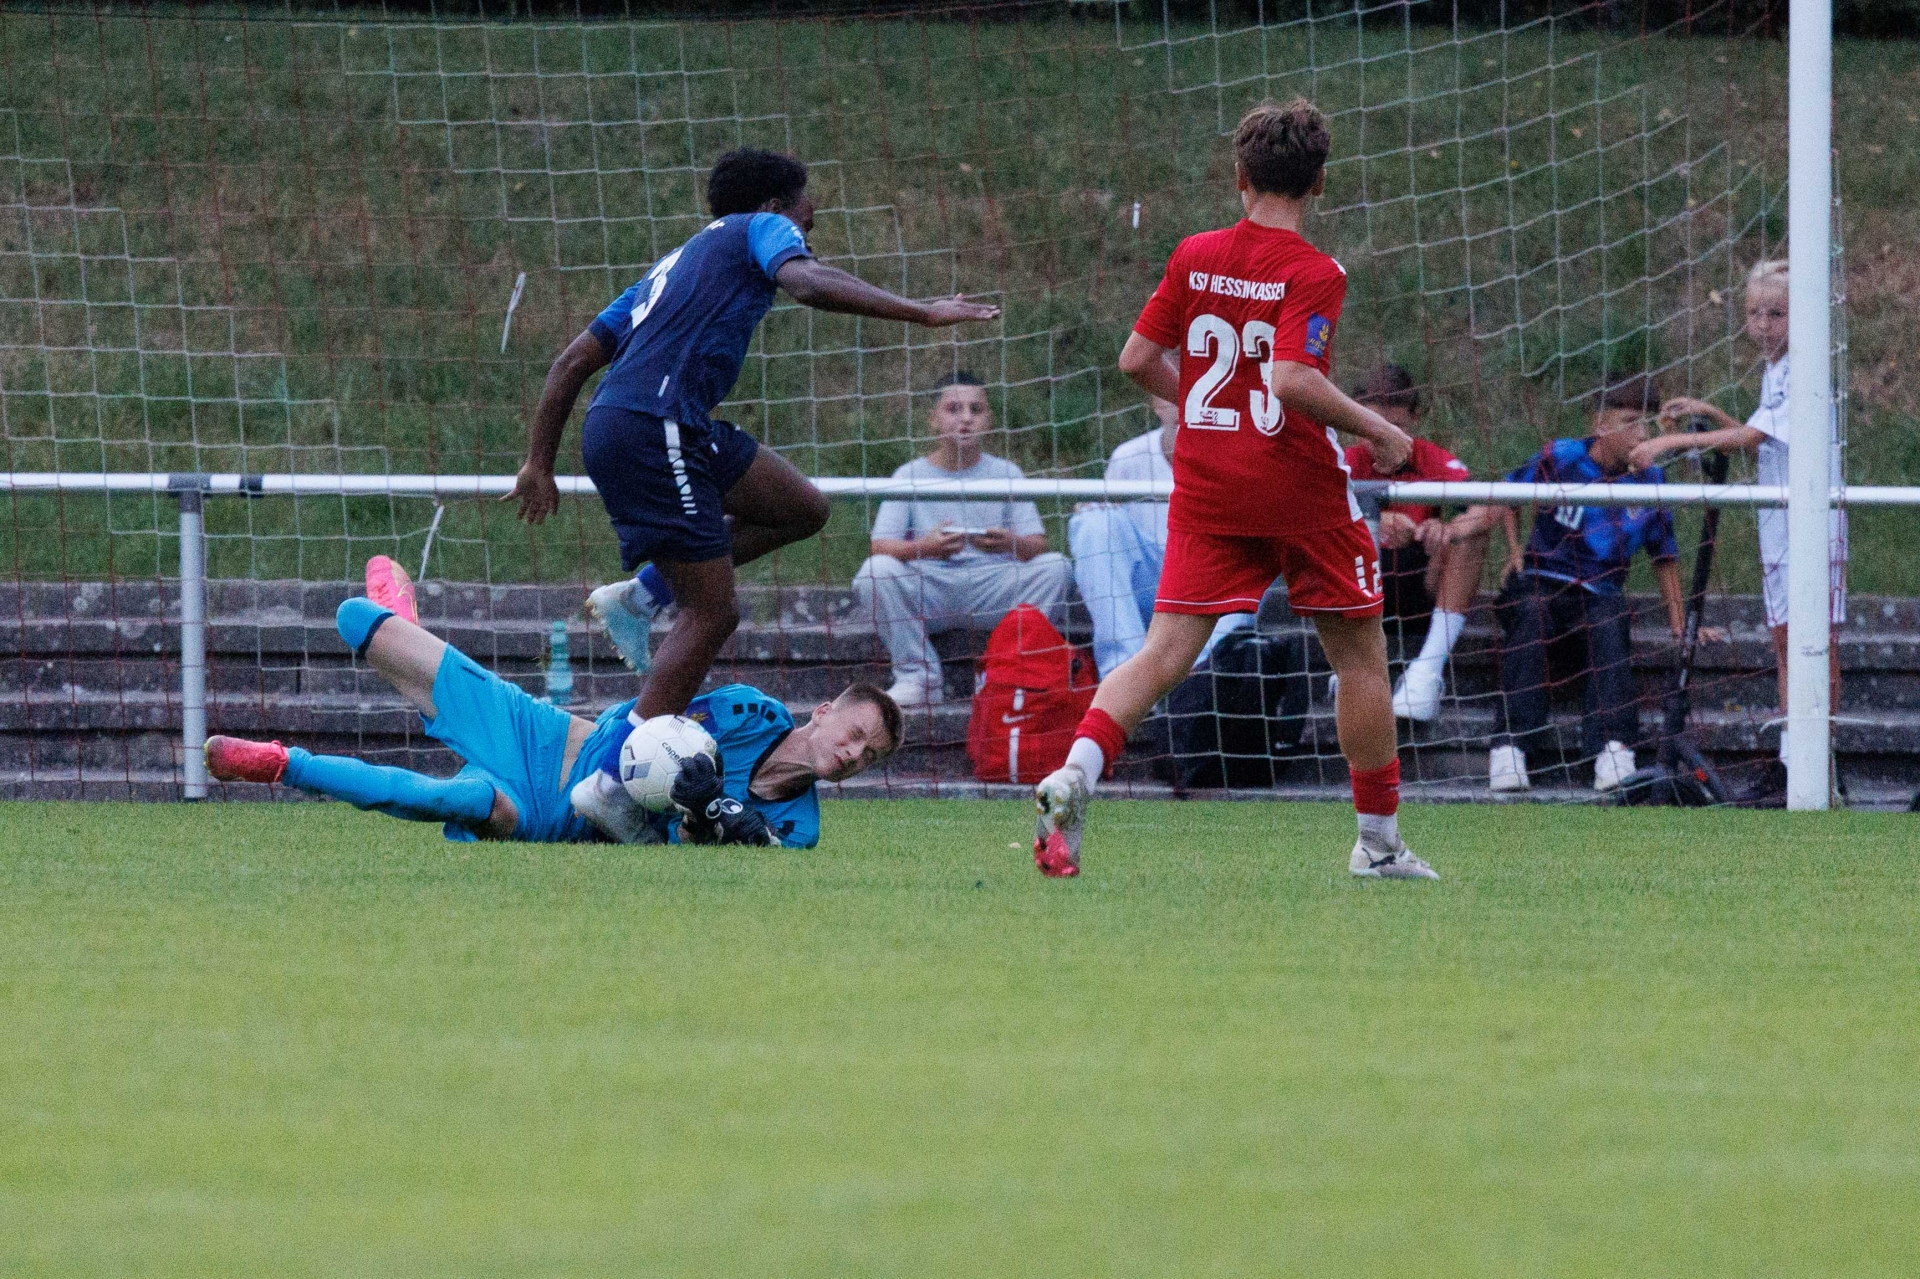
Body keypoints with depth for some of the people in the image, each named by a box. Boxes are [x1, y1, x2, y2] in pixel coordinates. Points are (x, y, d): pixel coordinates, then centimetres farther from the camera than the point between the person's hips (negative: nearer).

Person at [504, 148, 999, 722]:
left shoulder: (674, 264, 30)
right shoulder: (764, 228, 8)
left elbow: (572, 362, 27)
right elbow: (807, 283, -16)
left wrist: (539, 466, 28)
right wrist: (922, 312, -16)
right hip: (655, 430, -9)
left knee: (802, 508, 16)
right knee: (710, 616, -7)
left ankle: (639, 595, 14)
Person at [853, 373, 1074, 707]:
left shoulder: (1005, 473, 10)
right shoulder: (910, 475, 6)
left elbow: (1038, 546, 0)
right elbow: (880, 546, -7)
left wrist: (1012, 544, -25)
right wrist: (925, 548, -29)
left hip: (992, 592, 1)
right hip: (927, 595, -1)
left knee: (1055, 567, -22)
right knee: (876, 571, -29)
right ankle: (917, 677, -18)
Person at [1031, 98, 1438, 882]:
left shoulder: (1194, 258, 4)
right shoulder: (1314, 274, -11)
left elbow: (1137, 360, 6)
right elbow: (1292, 380, -23)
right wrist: (1377, 432, -11)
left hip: (1207, 490, 4)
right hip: (1301, 492, -4)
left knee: (1167, 650, -1)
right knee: (1359, 654, 12)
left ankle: (1073, 775, -26)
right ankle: (1379, 842, 17)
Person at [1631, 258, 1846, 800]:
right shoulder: (1773, 373, 13)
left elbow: (1752, 437, -22)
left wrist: (1672, 442, -22)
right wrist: (1708, 413, 13)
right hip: (1778, 521, 9)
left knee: (1818, 638, -6)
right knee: (1785, 639, 8)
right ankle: (1789, 762, 11)